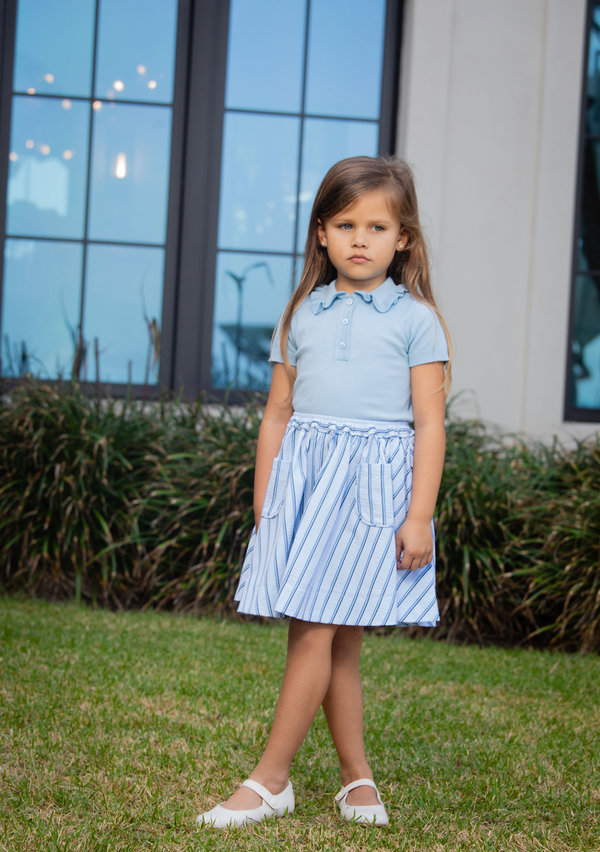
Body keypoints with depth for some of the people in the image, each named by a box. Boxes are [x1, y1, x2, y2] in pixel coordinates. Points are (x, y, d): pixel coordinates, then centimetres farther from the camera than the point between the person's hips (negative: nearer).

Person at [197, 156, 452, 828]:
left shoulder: (415, 319, 1)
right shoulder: (301, 317, 12)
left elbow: (429, 424, -3)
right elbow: (277, 415, 14)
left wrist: (420, 516, -10)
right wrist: (262, 503, 10)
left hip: (374, 483, -4)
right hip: (302, 482, 4)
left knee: (316, 632, -9)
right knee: (337, 643, 6)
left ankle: (269, 780, -2)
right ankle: (357, 776, 17)